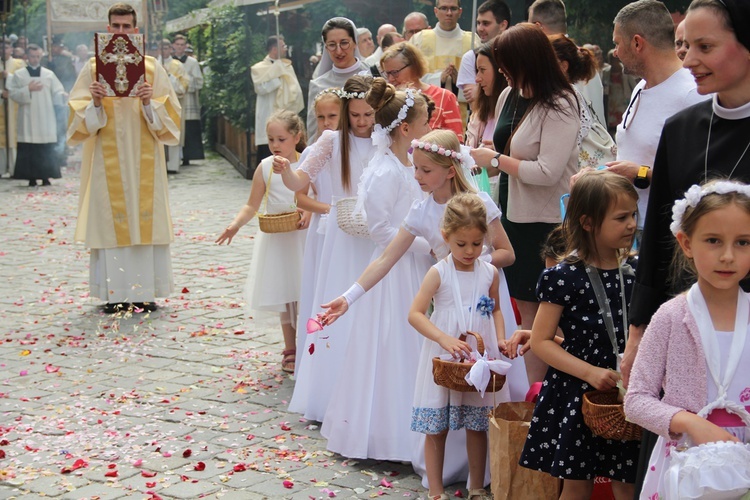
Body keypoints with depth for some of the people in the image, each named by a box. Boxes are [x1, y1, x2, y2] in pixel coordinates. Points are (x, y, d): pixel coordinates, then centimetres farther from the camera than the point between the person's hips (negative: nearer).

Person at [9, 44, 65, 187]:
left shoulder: (49, 74, 9)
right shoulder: (18, 75, 7)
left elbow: (57, 93, 5)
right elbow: (12, 94, 1)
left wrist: (63, 95, -16)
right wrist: (28, 89, -10)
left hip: (45, 119, 1)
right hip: (27, 120, -1)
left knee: (47, 149, -3)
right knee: (29, 149, -4)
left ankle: (46, 177, 3)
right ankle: (31, 178, 2)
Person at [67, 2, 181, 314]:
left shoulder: (152, 67, 6)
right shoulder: (93, 68, 5)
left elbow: (168, 113, 4)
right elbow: (80, 116, 3)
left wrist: (149, 103, -15)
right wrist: (94, 103, -17)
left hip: (143, 159, 1)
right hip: (107, 157, 0)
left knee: (144, 217, 0)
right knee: (110, 219, -3)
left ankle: (145, 292, 6)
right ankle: (115, 293, 2)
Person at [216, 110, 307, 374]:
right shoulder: (265, 167, -3)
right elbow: (252, 206, -1)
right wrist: (236, 224, -17)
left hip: (303, 236, -1)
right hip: (275, 239, 1)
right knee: (284, 295, 10)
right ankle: (290, 350, 22)